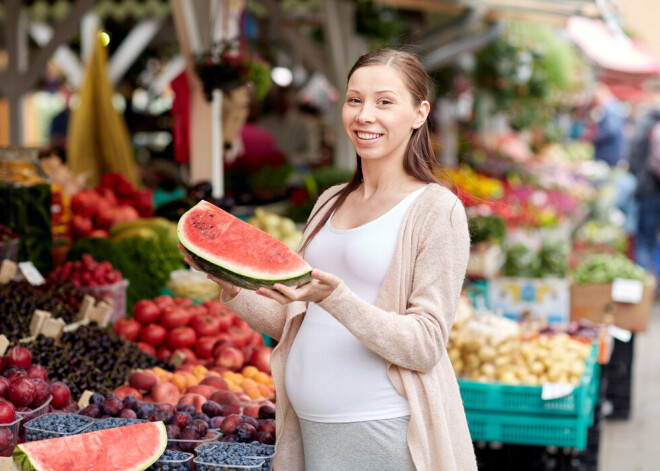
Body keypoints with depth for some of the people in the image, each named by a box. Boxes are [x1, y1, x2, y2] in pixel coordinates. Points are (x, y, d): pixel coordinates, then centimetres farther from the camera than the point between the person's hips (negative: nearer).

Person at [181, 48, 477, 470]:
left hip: (383, 435, -6)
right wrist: (233, 288, -2)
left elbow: (425, 347, -14)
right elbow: (295, 325, 14)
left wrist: (334, 297, -26)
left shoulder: (437, 208, -8)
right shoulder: (331, 203, 12)